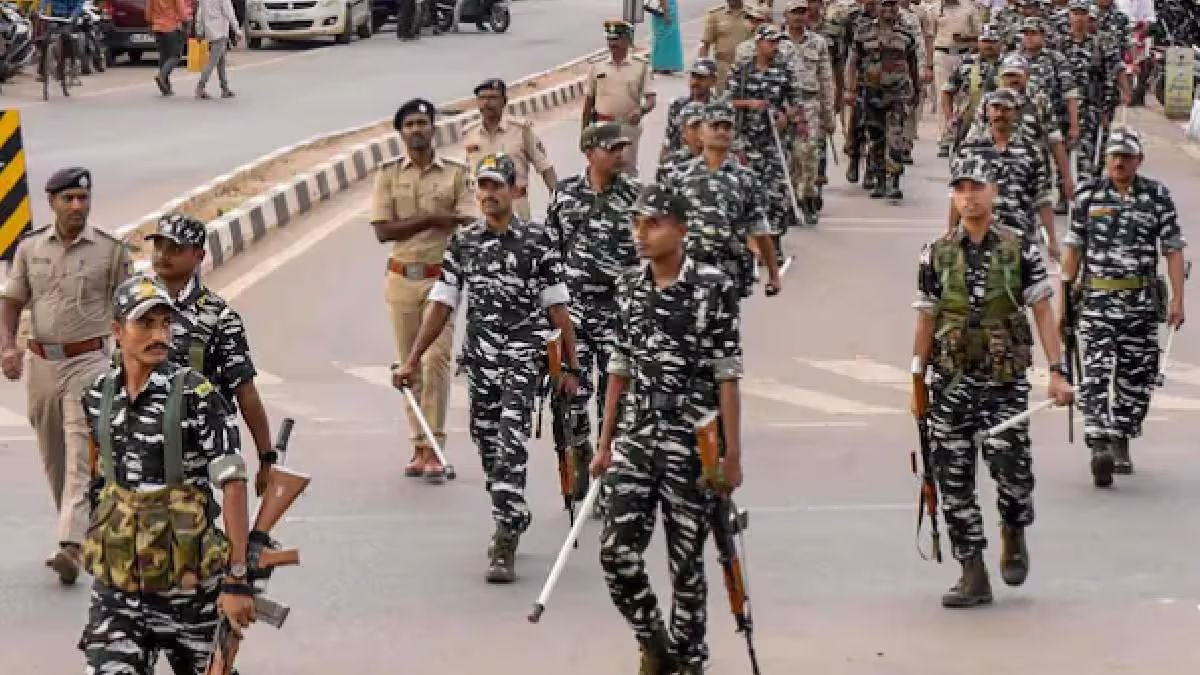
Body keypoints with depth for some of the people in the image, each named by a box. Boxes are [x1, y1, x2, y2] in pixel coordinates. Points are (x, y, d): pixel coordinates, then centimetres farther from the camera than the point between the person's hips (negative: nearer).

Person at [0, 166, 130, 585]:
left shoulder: (110, 250, -3)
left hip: (89, 361, -4)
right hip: (41, 362, 4)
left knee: (82, 455, -14)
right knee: (52, 456, 11)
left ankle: (71, 547, -22)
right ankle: (79, 530, 27)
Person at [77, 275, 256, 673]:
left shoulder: (195, 395, -12)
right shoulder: (98, 396, 3)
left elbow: (233, 485, -13)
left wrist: (239, 578, -17)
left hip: (188, 582, -3)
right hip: (116, 585, 3)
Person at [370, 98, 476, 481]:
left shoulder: (456, 173, 2)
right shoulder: (389, 174, 5)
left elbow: (468, 227, -4)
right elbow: (383, 230, -5)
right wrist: (432, 218, -12)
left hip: (442, 277, -2)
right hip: (402, 278, 2)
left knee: (436, 359, -12)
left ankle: (435, 448, -10)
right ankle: (420, 446, 13)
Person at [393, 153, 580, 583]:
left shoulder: (536, 240, -3)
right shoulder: (463, 242, 8)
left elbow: (558, 308, -1)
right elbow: (440, 305, 9)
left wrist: (570, 365, -2)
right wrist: (412, 361, 5)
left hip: (524, 355, -4)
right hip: (479, 354, 4)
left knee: (510, 446, -14)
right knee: (487, 444, 10)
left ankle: (505, 547, -15)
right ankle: (513, 519, 31)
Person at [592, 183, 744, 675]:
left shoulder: (713, 288, -9)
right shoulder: (629, 287, 6)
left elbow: (727, 375, -9)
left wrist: (733, 455, -9)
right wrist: (604, 444, 15)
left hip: (693, 440, -4)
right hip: (636, 435, 4)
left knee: (685, 558, 4)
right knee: (616, 548, -5)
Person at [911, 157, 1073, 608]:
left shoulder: (1020, 249, 2)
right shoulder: (936, 253, 6)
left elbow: (1042, 313, 1)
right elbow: (926, 321, 10)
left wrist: (1057, 372, -8)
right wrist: (917, 383, 8)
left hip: (1005, 380, -2)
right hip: (951, 380, 2)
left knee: (1009, 465, -14)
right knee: (954, 478, 0)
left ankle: (1014, 535, 18)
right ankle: (973, 576, 8)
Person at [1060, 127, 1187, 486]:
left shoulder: (1157, 196, 2)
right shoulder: (1088, 195, 4)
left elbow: (1173, 250, 3)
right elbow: (1074, 249, 9)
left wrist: (1177, 299, -4)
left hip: (1142, 300, 1)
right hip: (1097, 299, -1)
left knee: (1135, 375, 7)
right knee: (1097, 372, -14)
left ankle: (1120, 443, 24)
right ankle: (1100, 446, -22)